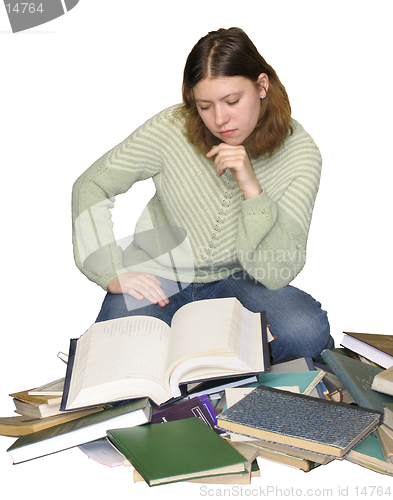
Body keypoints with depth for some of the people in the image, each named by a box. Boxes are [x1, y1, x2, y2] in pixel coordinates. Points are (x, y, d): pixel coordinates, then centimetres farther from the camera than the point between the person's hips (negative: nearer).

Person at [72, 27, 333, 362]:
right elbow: (90, 187, -6)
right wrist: (113, 273, -16)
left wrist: (251, 186, -32)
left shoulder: (299, 153, -15)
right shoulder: (173, 129, -16)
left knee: (307, 331, -28)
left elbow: (277, 273, -20)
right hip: (159, 278, 0)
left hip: (234, 280, 1)